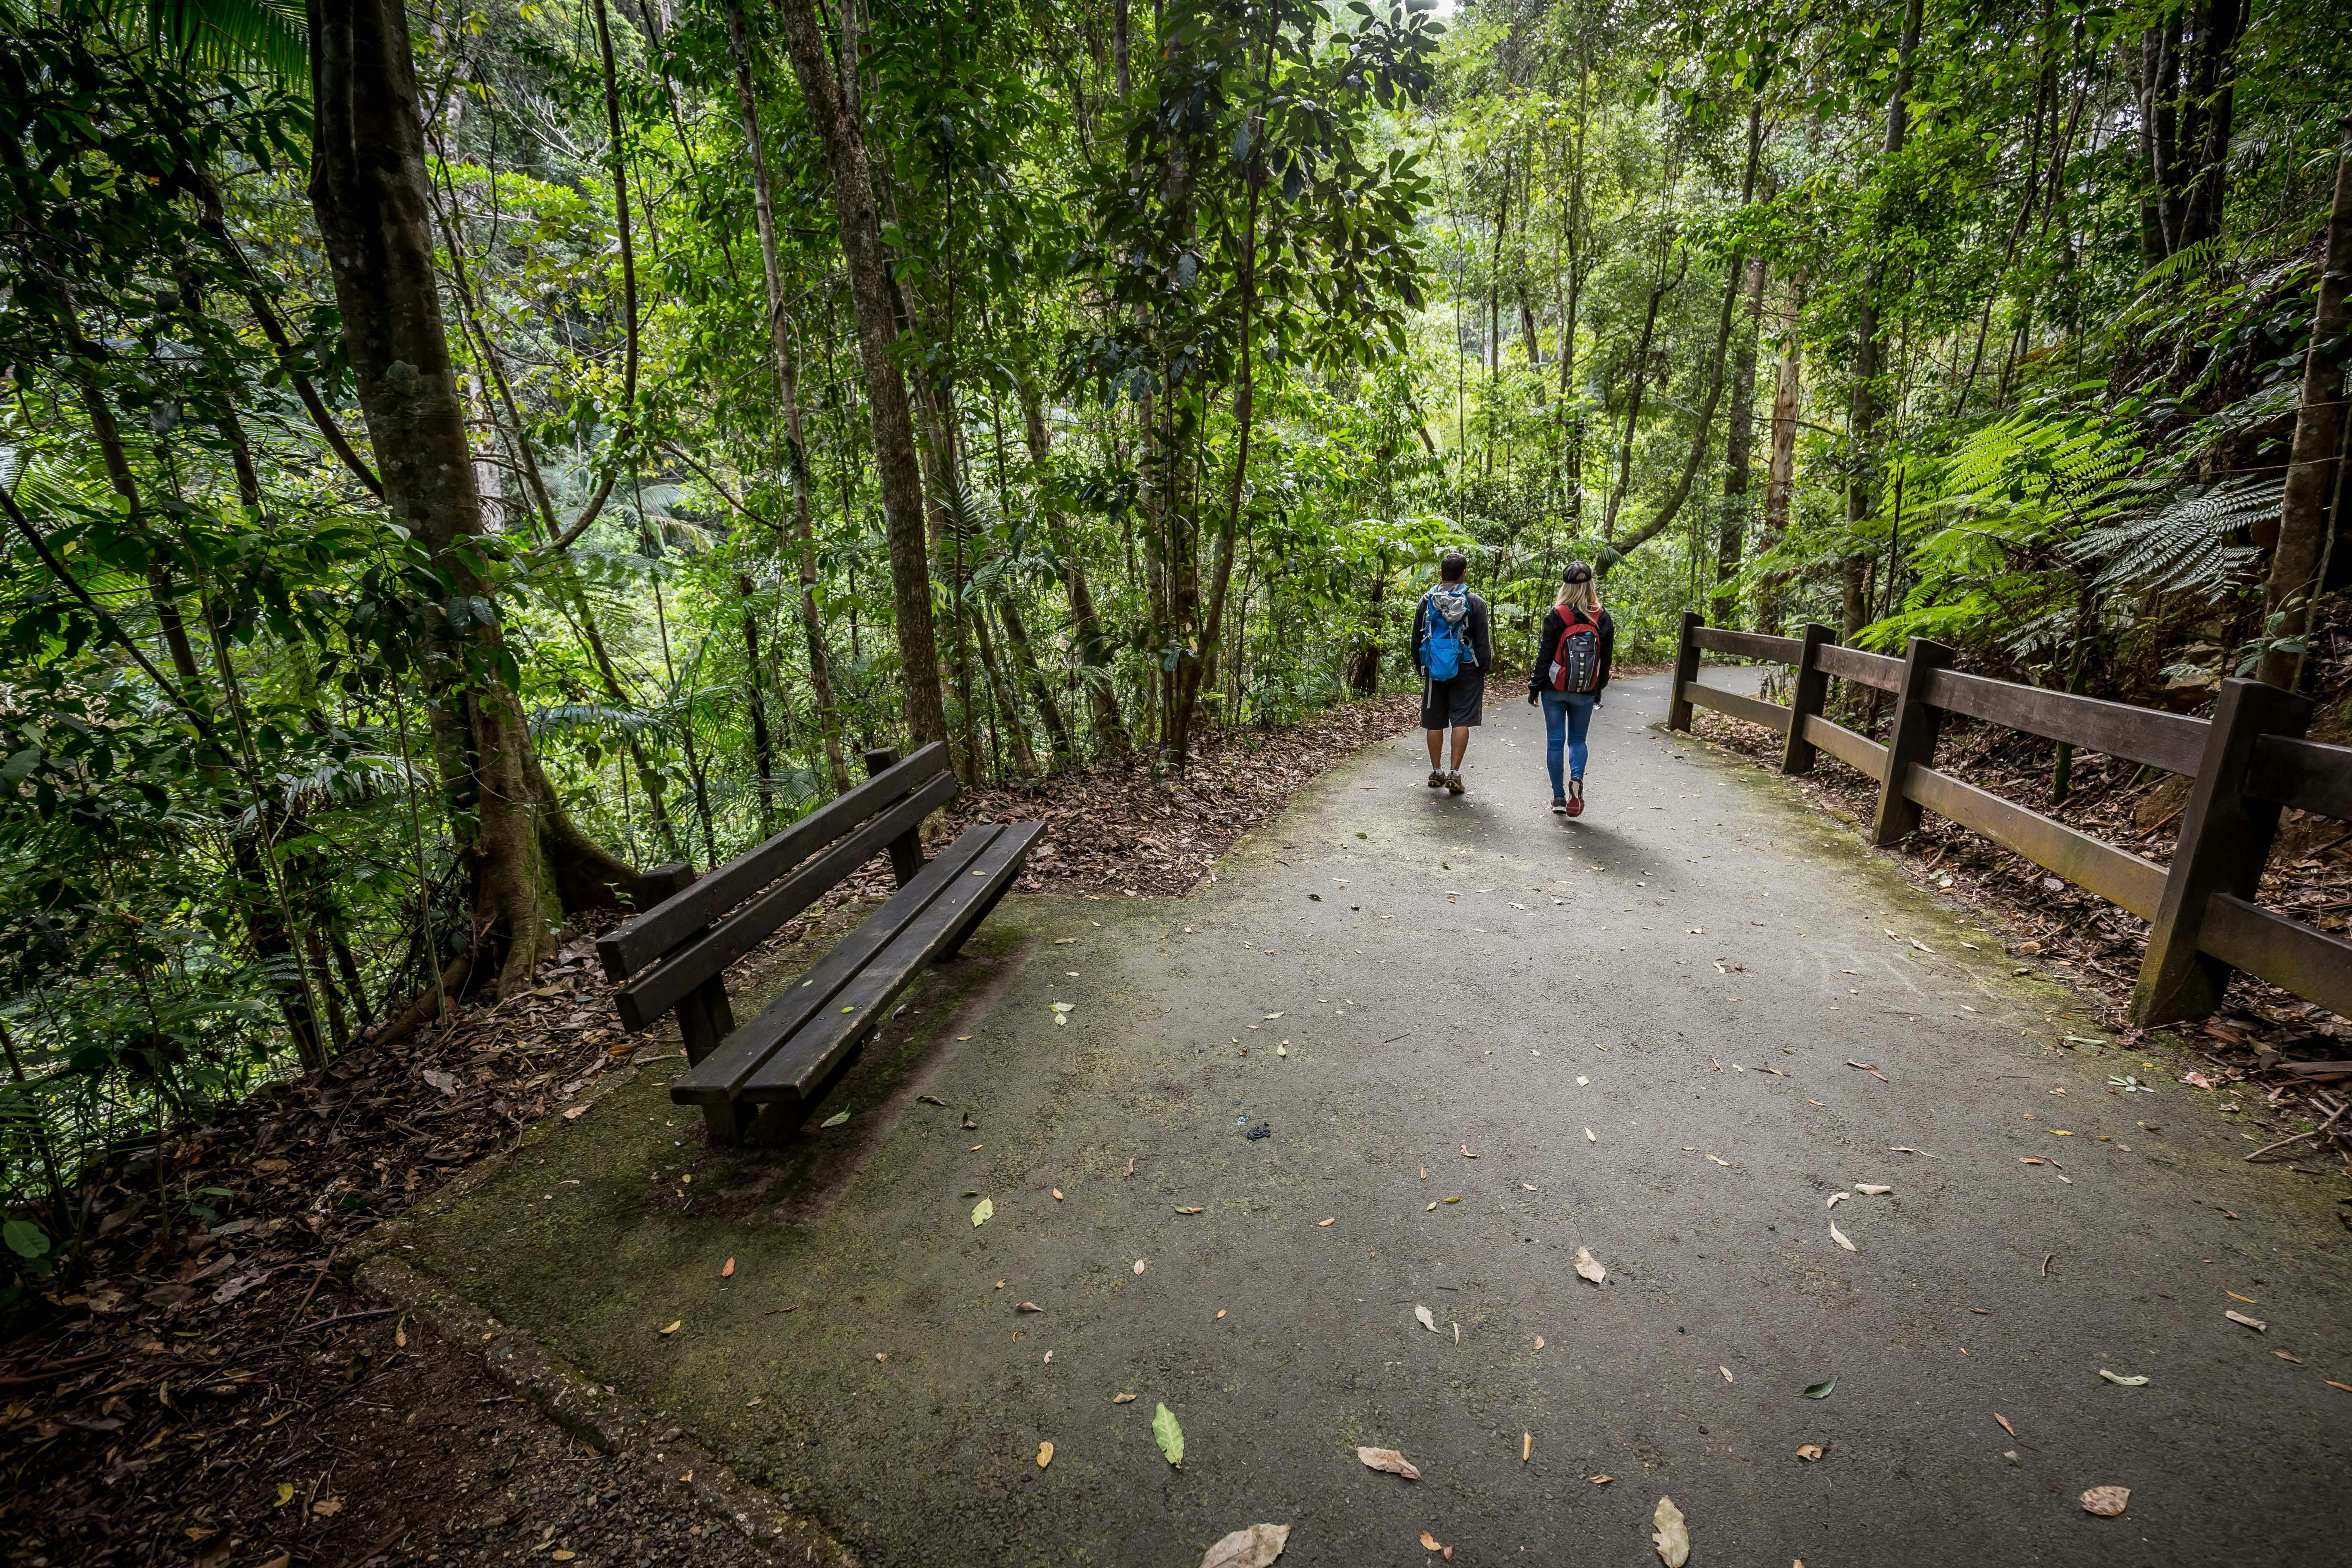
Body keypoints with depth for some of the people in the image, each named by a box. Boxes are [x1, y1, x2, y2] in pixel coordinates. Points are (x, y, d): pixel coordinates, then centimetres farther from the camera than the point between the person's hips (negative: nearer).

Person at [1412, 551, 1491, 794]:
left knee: (1435, 722, 10)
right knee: (1462, 720, -1)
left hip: (1434, 668, 3)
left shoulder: (1426, 600, 4)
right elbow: (1482, 642, -5)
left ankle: (1436, 772, 17)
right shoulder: (1475, 602, -6)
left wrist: (1421, 666, 18)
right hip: (1466, 670, -3)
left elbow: (1417, 639, 9)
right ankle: (1454, 773, -5)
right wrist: (1485, 669, 5)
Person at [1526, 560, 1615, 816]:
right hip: (1585, 692, 2)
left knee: (1555, 741, 7)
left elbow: (1544, 656, -9)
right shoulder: (1602, 618, -1)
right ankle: (1577, 778, -12)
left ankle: (1559, 796, 10)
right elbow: (1606, 658, 6)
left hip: (1555, 690, -2)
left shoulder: (1556, 616, -11)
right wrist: (1599, 689, 18)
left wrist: (1534, 688, 0)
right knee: (1578, 739, 16)